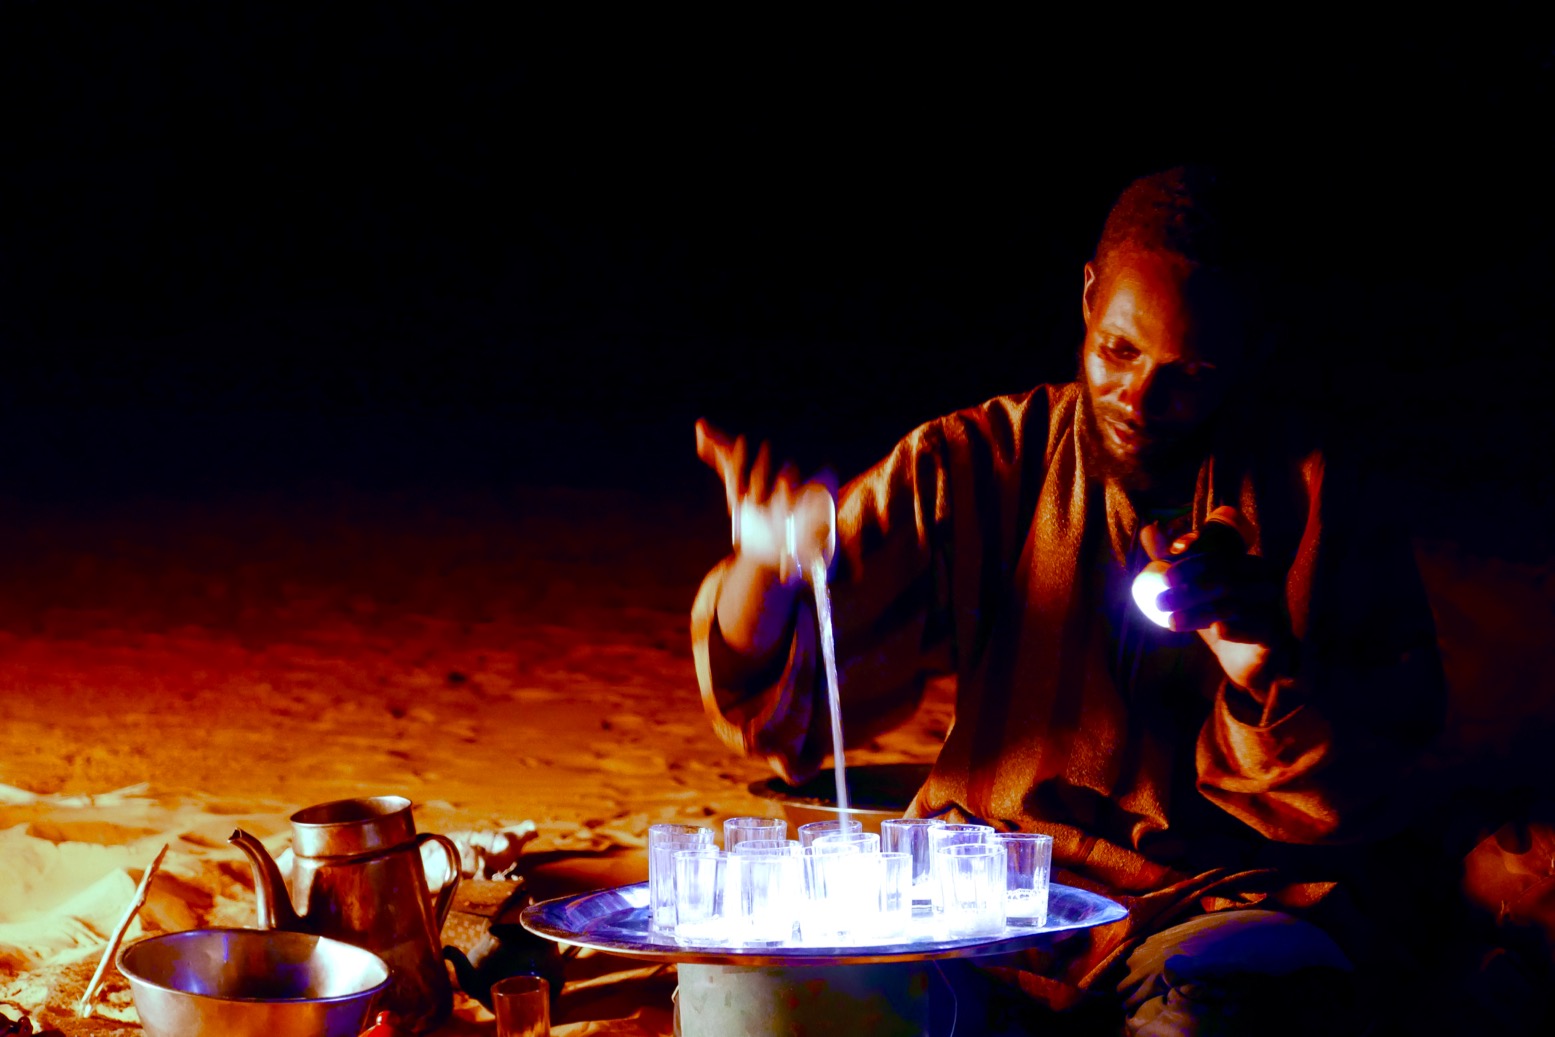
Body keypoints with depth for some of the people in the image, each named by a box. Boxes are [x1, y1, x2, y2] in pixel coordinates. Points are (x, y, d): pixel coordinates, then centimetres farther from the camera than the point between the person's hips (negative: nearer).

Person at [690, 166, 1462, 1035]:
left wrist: (1266, 665, -20)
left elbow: (1372, 800, -1)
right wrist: (765, 562, -21)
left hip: (1236, 893, -2)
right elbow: (777, 705, 0)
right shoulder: (970, 467, 5)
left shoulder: (1321, 500, 2)